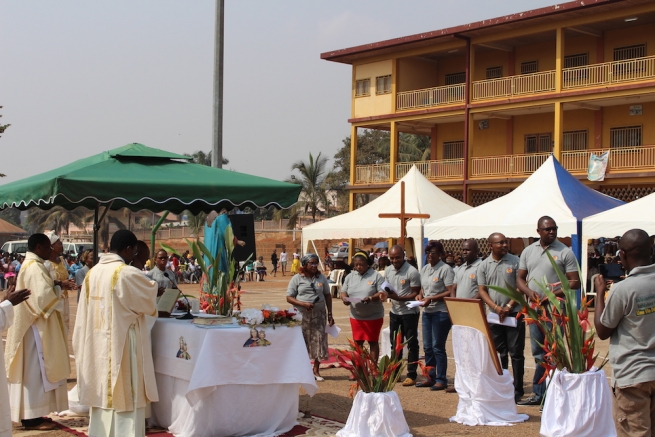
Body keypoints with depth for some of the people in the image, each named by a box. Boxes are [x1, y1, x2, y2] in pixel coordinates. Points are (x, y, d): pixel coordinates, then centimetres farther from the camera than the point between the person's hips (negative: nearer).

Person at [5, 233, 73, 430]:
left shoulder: (32, 265, 13)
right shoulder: (35, 267, -20)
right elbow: (43, 297, -27)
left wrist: (58, 283, 5)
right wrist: (59, 303, -10)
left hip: (34, 325, 11)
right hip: (36, 327, -11)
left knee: (35, 369, 14)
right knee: (35, 370, -5)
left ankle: (32, 414, 20)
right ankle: (31, 417, 0)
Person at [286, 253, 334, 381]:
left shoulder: (321, 277, 7)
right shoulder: (297, 278, -2)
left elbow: (327, 296, 13)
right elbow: (289, 298, -4)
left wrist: (330, 314, 9)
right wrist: (303, 304, -19)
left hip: (319, 315, 3)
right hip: (302, 316, -2)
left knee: (319, 341, 3)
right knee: (302, 342, 0)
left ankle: (316, 370, 16)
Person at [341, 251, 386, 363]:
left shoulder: (376, 276, -7)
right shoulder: (350, 277, 7)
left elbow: (383, 294, -11)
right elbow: (343, 291, 9)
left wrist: (371, 298, -28)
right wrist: (344, 298, -15)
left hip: (374, 316, -4)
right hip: (356, 316, 4)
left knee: (373, 342, 5)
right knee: (357, 342, 9)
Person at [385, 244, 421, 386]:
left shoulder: (412, 272, -18)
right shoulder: (388, 271, 3)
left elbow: (416, 294, -17)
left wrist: (399, 298, -28)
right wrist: (386, 293, -8)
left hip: (409, 312, -7)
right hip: (394, 312, 7)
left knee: (411, 344, 0)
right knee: (395, 343, 15)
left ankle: (411, 375, 6)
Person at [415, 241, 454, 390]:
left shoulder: (445, 269, -11)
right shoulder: (424, 269, 12)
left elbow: (450, 292, -15)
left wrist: (431, 299, -19)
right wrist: (420, 296, 1)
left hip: (441, 312, -7)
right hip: (427, 312, 8)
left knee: (438, 347, -4)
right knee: (427, 347, 11)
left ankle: (441, 380, 5)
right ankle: (430, 377, 20)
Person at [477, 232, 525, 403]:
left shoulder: (515, 261, -2)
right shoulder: (484, 265, 5)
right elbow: (482, 290, 4)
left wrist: (508, 307, -12)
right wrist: (496, 307, -10)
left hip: (514, 313, -3)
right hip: (494, 315, 3)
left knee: (516, 352, -1)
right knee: (499, 353, 9)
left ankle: (517, 390, 4)